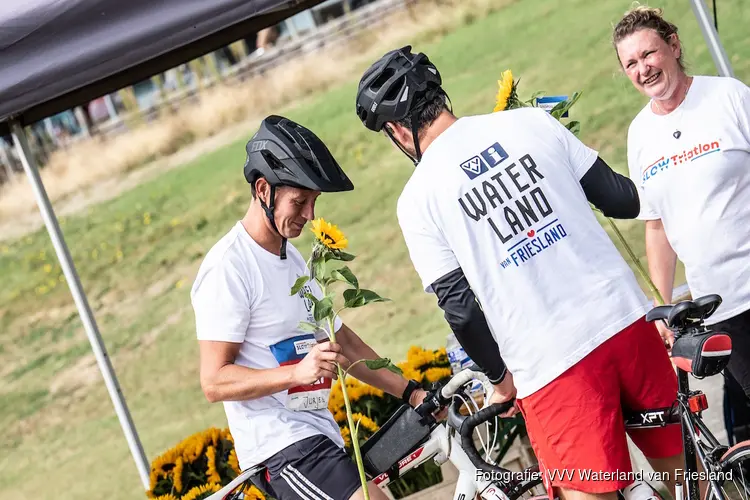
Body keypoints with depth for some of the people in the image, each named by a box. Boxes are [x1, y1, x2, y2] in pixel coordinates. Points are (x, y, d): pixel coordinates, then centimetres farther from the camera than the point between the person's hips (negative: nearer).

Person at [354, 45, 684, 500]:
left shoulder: (417, 199, -3)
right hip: (625, 318, 4)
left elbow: (460, 309, -5)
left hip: (550, 362, -4)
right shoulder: (531, 122, 5)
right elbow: (623, 199, 7)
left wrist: (500, 379, 10)